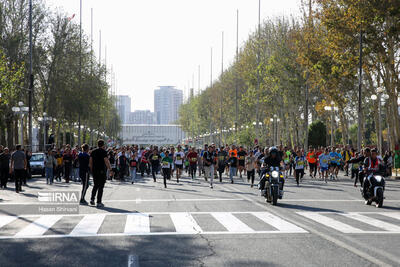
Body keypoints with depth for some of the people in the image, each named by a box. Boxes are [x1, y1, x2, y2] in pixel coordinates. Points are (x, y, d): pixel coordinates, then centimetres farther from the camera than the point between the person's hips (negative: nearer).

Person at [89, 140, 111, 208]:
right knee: (101, 187, 0)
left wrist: (92, 170, 17)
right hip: (102, 171, -5)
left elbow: (90, 162, 8)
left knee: (95, 185, 19)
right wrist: (109, 167, 3)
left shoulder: (93, 152, 7)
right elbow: (106, 161, -13)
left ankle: (92, 199, 6)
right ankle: (99, 202, -1)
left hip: (94, 171, 5)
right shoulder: (104, 152, -9)